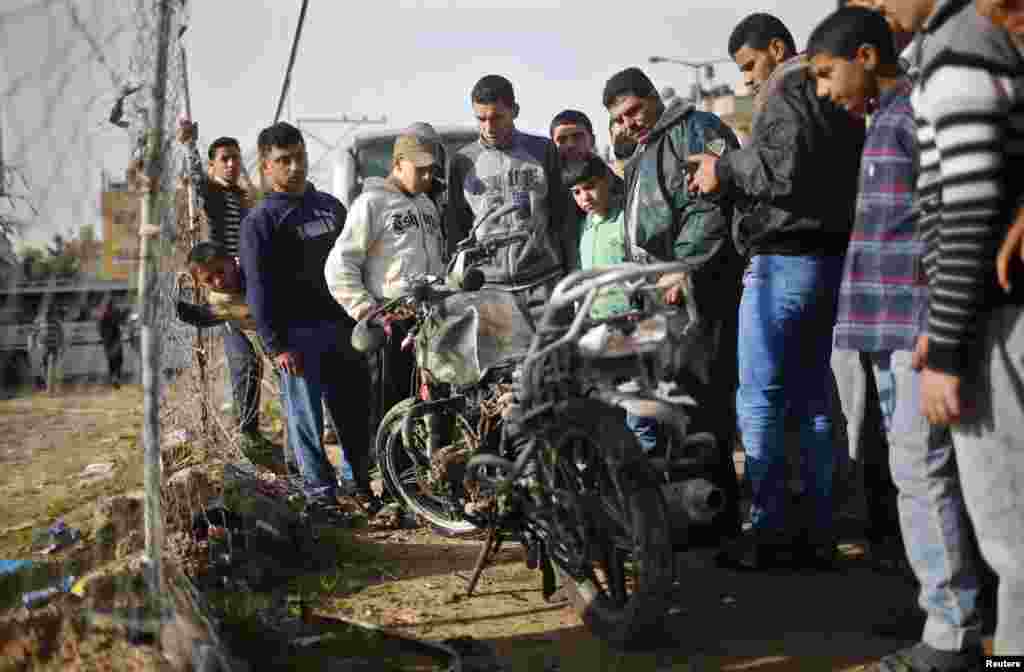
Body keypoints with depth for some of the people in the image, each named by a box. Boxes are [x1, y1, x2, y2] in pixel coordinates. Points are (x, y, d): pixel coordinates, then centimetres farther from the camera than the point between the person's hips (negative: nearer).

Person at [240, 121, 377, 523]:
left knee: (355, 408, 7)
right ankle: (320, 494, 4)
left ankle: (363, 483, 19)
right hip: (296, 333, -5)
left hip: (342, 325, 5)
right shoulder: (261, 220, -3)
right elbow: (258, 288, -8)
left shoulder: (330, 206, 15)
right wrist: (275, 345, -15)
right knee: (306, 417, -3)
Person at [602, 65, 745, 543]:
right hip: (660, 293, 10)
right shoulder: (641, 157, 29)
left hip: (699, 288, -10)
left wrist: (684, 268, -20)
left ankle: (716, 517, -10)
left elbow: (711, 204, -15)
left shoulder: (696, 129, -1)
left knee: (700, 399, -12)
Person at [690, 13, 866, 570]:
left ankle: (770, 529, -4)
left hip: (783, 261, -9)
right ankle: (818, 530, 11)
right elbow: (839, 178, 18)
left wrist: (726, 171, -6)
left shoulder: (787, 91, -6)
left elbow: (786, 167, -21)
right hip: (831, 258, 9)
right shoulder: (835, 99, 23)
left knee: (758, 398, -4)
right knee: (812, 401, 10)